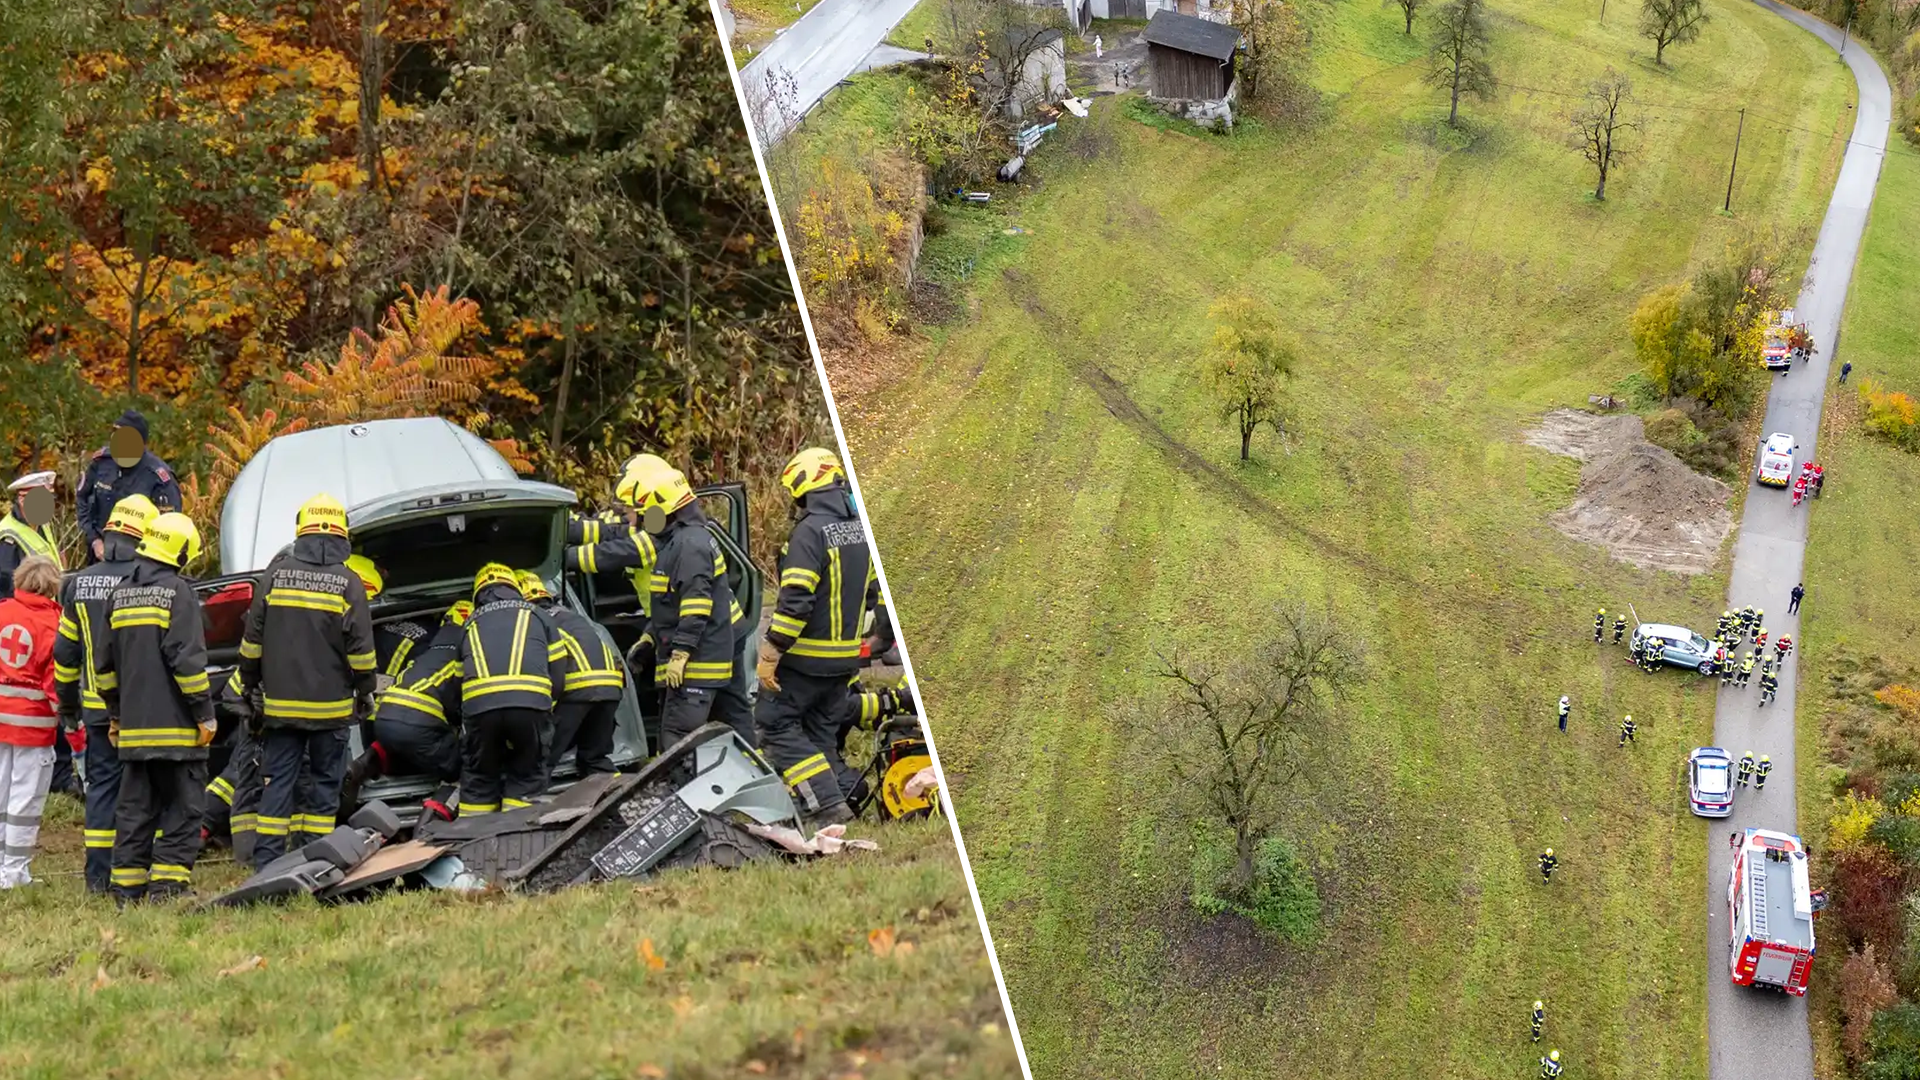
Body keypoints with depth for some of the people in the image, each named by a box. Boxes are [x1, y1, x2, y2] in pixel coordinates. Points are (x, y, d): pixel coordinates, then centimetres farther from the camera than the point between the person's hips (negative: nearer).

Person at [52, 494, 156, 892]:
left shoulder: (79, 584, 6)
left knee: (101, 785, 11)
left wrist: (67, 703, 22)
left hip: (97, 707, 5)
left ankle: (98, 875, 10)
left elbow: (65, 652, 11)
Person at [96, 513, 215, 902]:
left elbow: (106, 662, 19)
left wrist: (115, 714, 27)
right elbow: (187, 659, -16)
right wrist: (205, 713, -10)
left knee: (134, 809, 11)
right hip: (175, 728, -6)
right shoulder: (178, 592, -10)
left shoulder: (120, 595, 13)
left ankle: (128, 887, 11)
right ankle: (168, 885, -8)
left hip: (133, 727, 7)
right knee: (182, 811, -2)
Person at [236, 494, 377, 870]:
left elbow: (252, 639, 4)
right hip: (331, 707, -2)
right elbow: (360, 648, -5)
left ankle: (266, 863, 1)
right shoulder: (348, 583, -6)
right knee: (324, 782, 6)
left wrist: (249, 684, 15)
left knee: (277, 781, 5)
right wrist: (365, 692, 7)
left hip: (280, 703, 2)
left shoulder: (276, 574, 0)